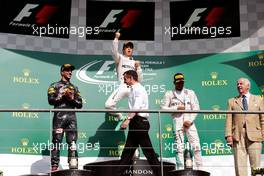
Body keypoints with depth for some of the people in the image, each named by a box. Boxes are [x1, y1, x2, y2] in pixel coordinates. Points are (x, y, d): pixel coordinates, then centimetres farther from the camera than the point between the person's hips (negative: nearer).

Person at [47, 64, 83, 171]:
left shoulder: (74, 88, 23)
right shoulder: (55, 86, 11)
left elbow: (80, 105, 16)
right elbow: (51, 100, -4)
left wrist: (72, 98, -1)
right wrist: (62, 95, -7)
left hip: (71, 117, 4)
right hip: (59, 116, -4)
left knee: (72, 143, -1)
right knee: (57, 141, -6)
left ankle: (73, 166, -3)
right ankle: (54, 166, -6)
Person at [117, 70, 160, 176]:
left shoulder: (138, 88, -8)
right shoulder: (133, 89, 20)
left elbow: (137, 107, -21)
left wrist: (128, 119, -27)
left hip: (139, 121, -10)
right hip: (135, 122, 10)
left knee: (147, 149, -7)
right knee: (128, 150, 10)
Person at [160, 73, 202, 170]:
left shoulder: (190, 92, 13)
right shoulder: (169, 94, 9)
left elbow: (196, 107, 7)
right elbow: (163, 107, 2)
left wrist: (190, 120, -6)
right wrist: (176, 108, -9)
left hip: (189, 122, 1)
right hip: (177, 122, -1)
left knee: (196, 146, -5)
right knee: (179, 147, -2)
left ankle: (200, 168, 0)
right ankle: (180, 169, 2)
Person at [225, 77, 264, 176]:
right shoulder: (232, 101, 14)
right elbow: (229, 120, 6)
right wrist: (228, 135, -5)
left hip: (254, 136, 0)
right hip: (238, 136, 0)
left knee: (256, 165, -1)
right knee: (239, 164, -3)